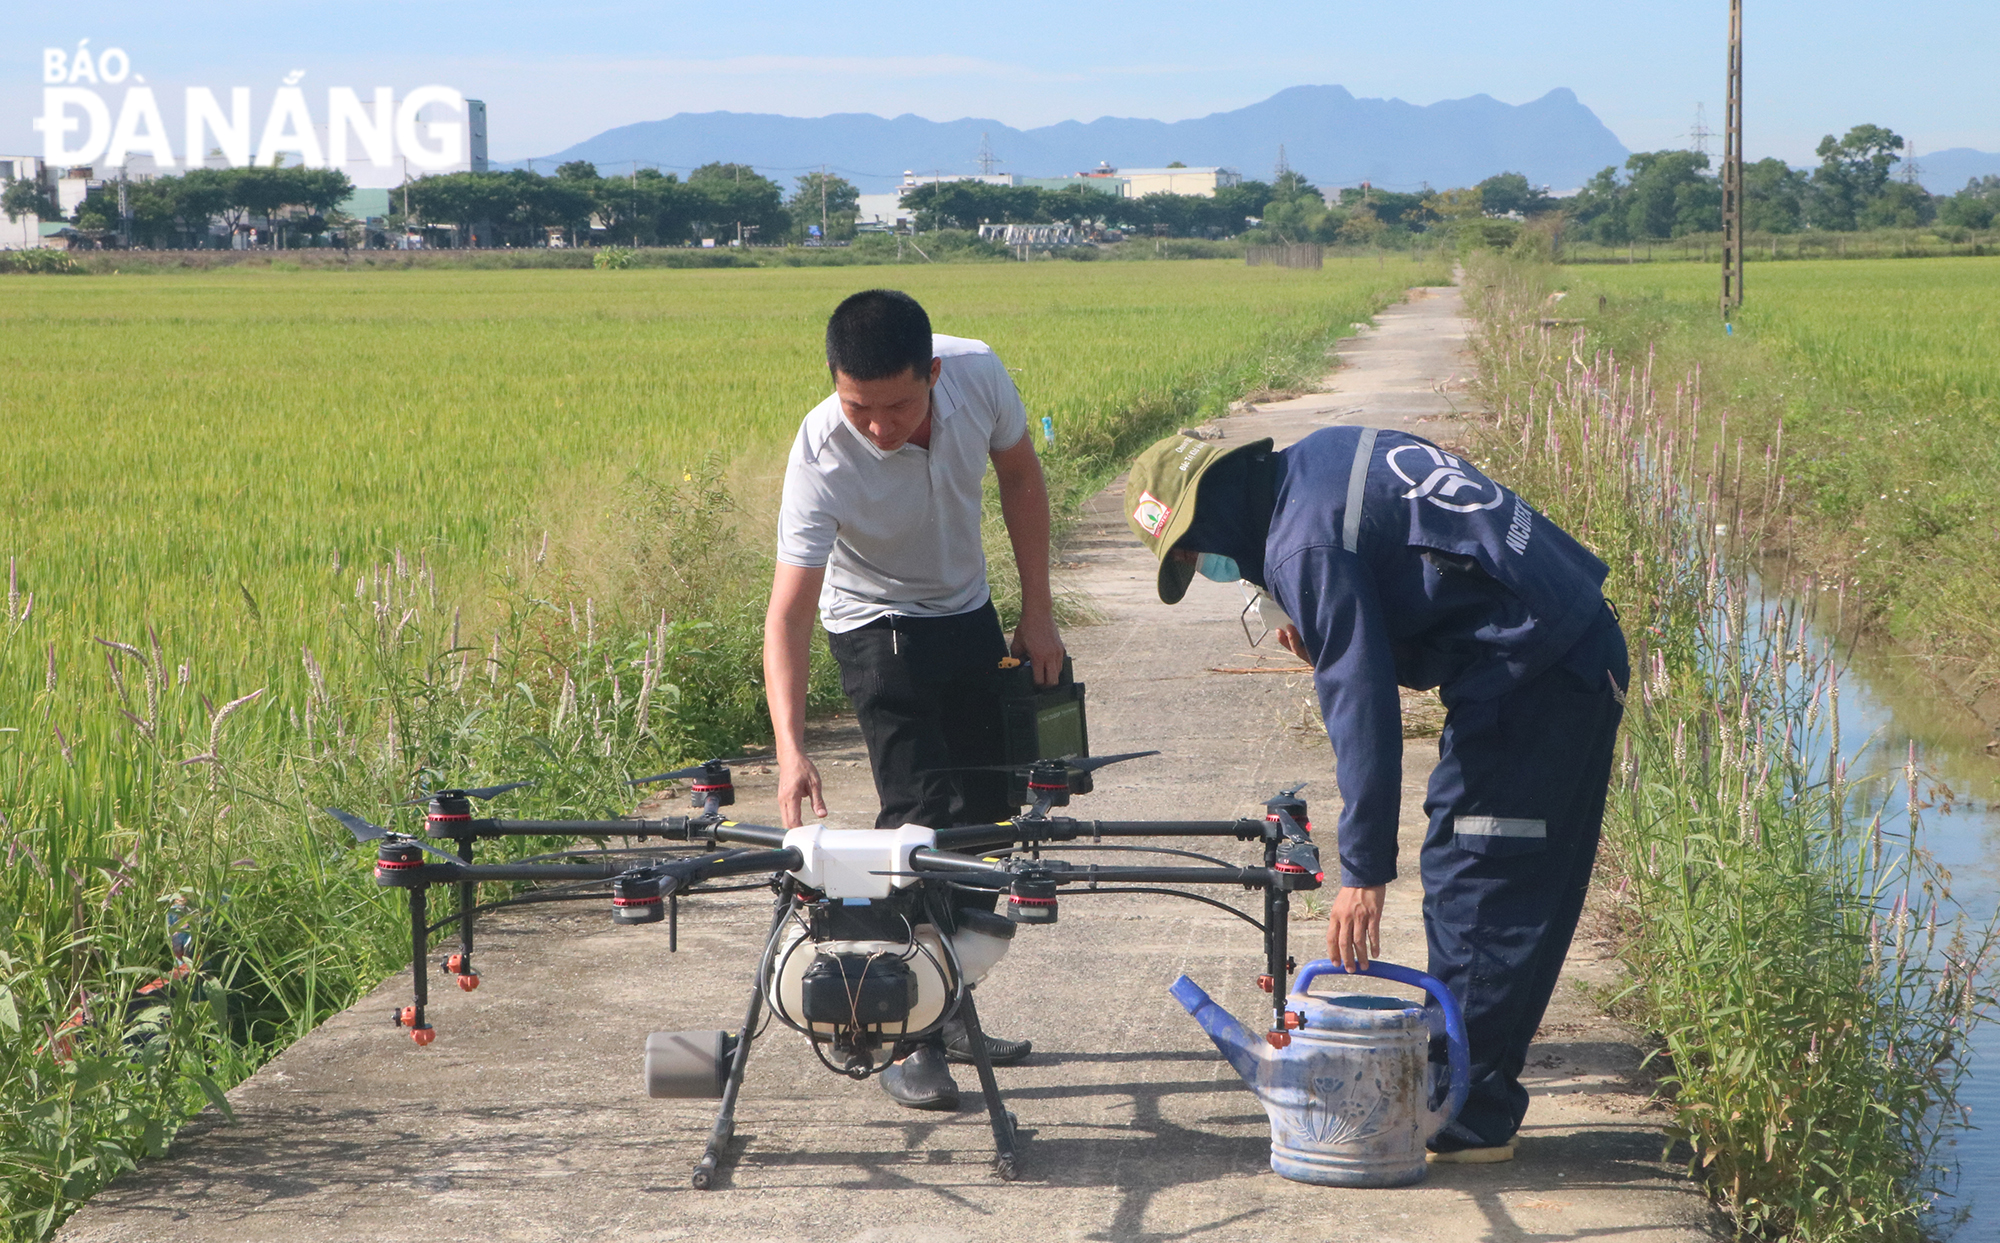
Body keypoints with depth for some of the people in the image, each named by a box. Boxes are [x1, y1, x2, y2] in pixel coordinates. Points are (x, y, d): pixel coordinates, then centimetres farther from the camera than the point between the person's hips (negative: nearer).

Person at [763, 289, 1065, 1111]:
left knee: (989, 814, 10)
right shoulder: (822, 457, -35)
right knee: (920, 821, -15)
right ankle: (908, 1040, -7)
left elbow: (1020, 476, -3)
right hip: (878, 627, -5)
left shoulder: (978, 375, -24)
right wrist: (791, 747, -51)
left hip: (968, 613, 5)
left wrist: (1038, 611, -1)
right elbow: (788, 611, -39)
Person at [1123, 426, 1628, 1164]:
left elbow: (1361, 705, -21)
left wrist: (1363, 873, -19)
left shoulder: (1305, 545, -16)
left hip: (1530, 677, -10)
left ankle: (1471, 1119, -1)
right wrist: (1327, 643, 11)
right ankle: (1459, 1087, 21)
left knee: (1475, 888, -5)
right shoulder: (1326, 458, 13)